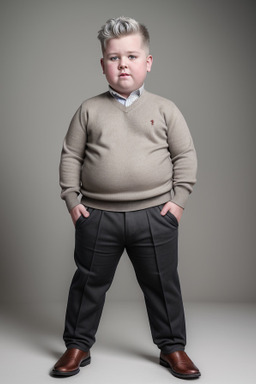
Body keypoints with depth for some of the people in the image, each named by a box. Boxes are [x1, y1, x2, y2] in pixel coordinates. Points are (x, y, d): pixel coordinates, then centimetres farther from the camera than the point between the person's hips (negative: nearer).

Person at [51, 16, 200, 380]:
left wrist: (178, 199, -2)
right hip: (97, 216, 1)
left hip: (155, 215, 0)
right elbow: (70, 155, 7)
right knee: (89, 282, 11)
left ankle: (172, 347, 28)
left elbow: (186, 155, 5)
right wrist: (72, 199, 1)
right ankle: (78, 345, 29)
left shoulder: (164, 109, 3)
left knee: (162, 284, 10)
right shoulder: (89, 109, 4)